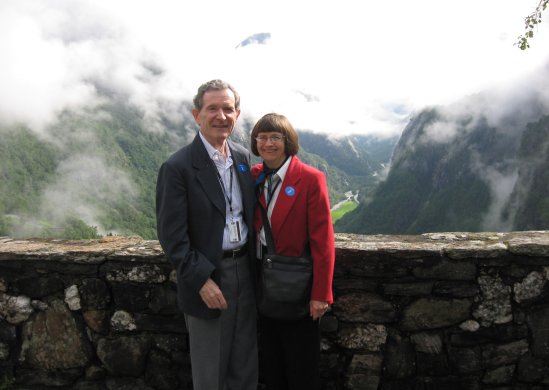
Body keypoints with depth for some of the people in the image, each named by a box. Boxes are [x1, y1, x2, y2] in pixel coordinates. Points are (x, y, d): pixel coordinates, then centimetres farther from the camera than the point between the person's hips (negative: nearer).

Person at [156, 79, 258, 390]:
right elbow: (172, 236, -15)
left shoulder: (244, 157, 4)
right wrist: (202, 280, -18)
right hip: (208, 275, -5)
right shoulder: (178, 167, -14)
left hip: (245, 270, 6)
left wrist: (254, 264, 7)